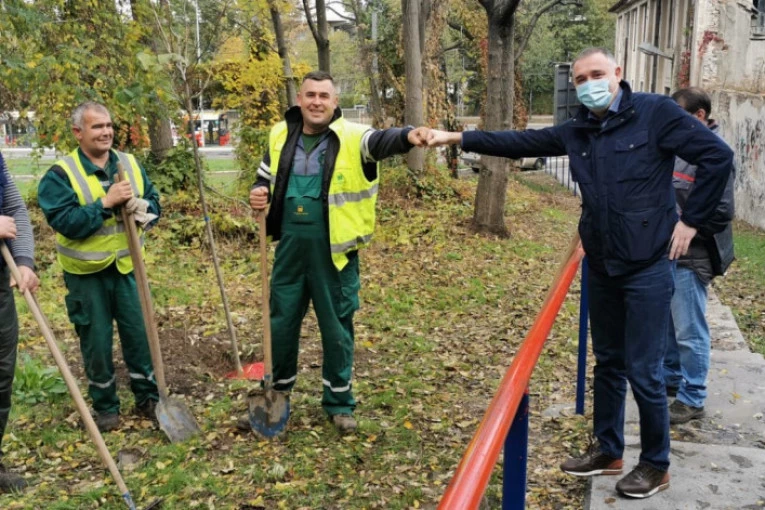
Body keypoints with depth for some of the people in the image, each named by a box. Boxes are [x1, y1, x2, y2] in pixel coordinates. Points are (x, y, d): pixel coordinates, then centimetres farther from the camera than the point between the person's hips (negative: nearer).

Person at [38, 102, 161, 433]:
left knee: (140, 334, 9)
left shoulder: (130, 164, 3)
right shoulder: (61, 174, -11)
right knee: (96, 342, 7)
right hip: (86, 273, -3)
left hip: (126, 266, 4)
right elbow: (64, 222, -21)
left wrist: (140, 207, -18)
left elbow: (155, 205, 5)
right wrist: (106, 203, -27)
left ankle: (148, 398, 24)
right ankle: (105, 407, 23)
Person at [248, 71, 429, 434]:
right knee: (281, 320, 15)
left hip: (333, 249, -3)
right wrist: (258, 195, -5)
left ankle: (339, 402, 26)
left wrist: (407, 136, -54)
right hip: (290, 246, 4)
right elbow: (264, 179, 19)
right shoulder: (281, 136, 5)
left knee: (336, 327, 8)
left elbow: (380, 141, -31)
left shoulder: (351, 137, -9)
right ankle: (276, 391, 37)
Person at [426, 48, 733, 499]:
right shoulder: (576, 132, 7)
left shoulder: (656, 113, -10)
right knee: (609, 363, 16)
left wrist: (691, 221, -10)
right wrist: (457, 138, 2)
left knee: (644, 371, 0)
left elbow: (718, 157, -11)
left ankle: (656, 465, 20)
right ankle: (609, 451, 32)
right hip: (602, 266, 6)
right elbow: (519, 142, 8)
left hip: (648, 266, -6)